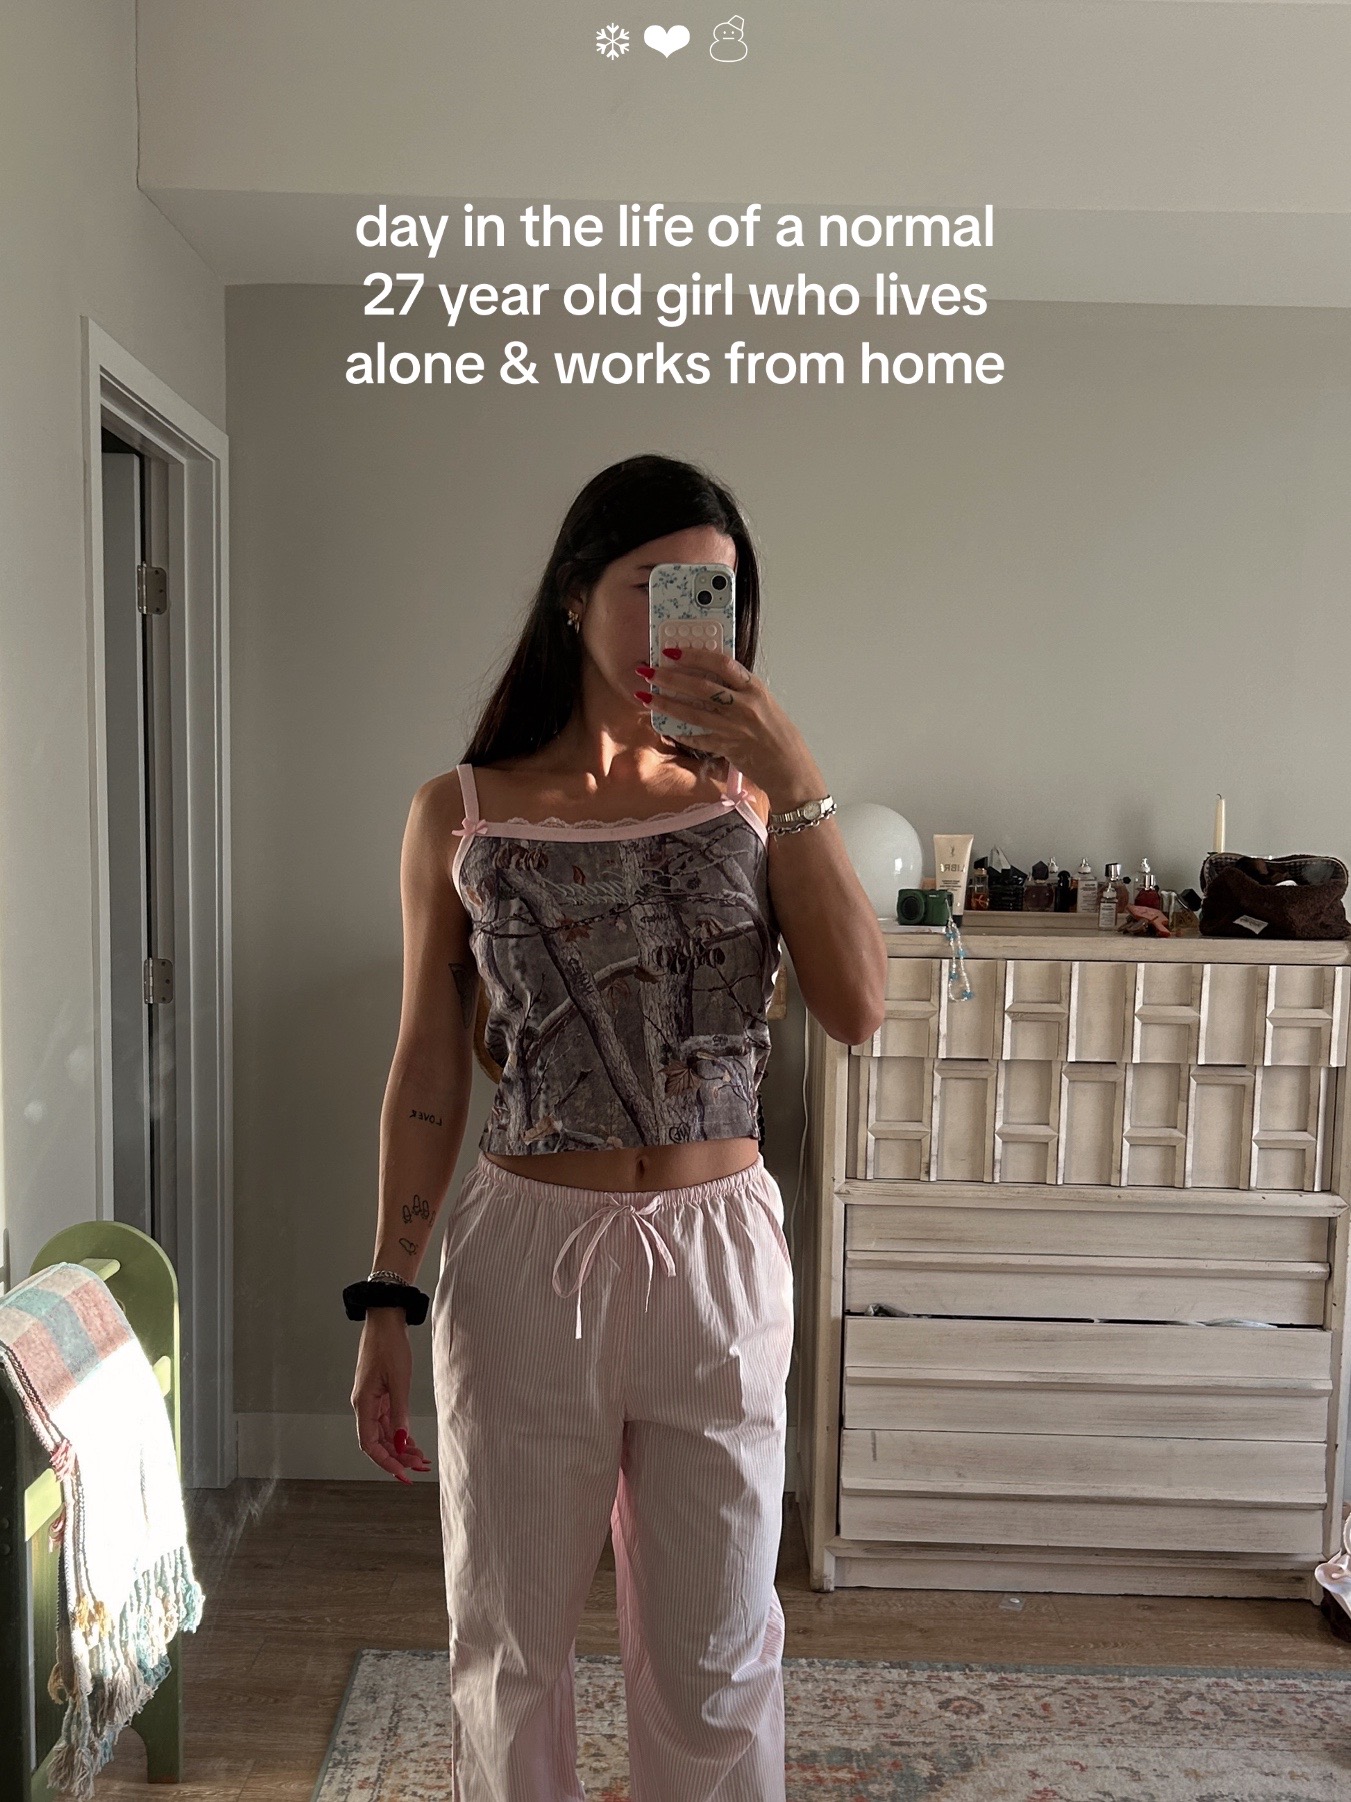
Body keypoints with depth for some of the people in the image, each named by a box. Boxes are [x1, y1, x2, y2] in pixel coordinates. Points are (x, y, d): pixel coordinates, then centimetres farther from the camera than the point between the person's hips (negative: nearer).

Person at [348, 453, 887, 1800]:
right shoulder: (460, 813, -2)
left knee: (713, 1663, 17)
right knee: (509, 1648, 17)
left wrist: (791, 779, -19)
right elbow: (427, 1073, 1)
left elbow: (855, 1009, -11)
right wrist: (385, 1304, 1)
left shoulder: (749, 792, 0)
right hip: (524, 1255, 0)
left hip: (717, 1257, 1)